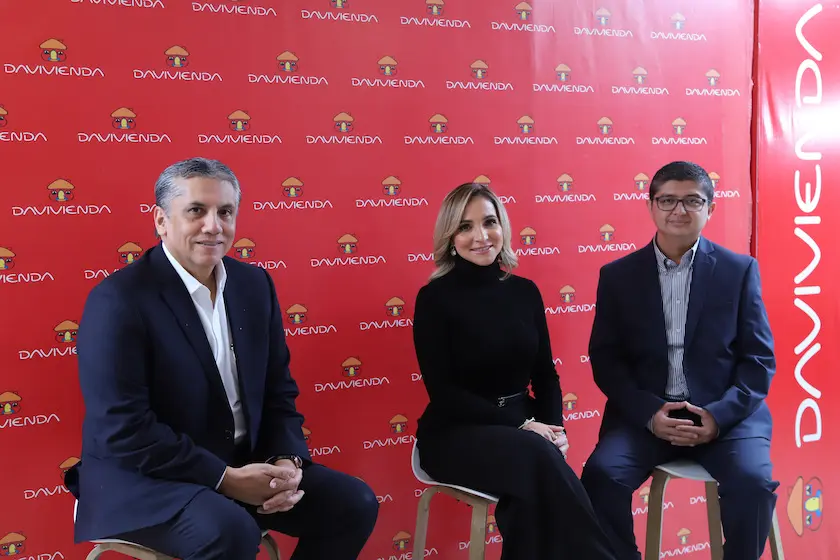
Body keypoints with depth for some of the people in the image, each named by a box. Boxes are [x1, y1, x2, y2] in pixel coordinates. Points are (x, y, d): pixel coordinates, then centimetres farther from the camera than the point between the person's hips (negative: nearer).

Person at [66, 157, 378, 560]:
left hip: (245, 466, 7)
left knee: (354, 504, -3)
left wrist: (286, 461, -10)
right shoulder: (118, 300, -15)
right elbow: (122, 430, -21)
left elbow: (278, 392, 9)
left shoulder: (254, 284, 5)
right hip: (143, 478, -6)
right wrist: (225, 478, -22)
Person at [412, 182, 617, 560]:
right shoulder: (435, 297, -7)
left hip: (524, 424, 4)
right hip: (457, 432, -3)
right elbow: (442, 392, -12)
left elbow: (545, 373, 11)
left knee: (532, 489, -31)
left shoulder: (524, 291, 6)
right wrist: (521, 425, -18)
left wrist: (554, 426, -9)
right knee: (536, 456, -32)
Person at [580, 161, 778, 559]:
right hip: (645, 414, 1)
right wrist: (649, 413, -13)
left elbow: (760, 358, 2)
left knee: (753, 482, -26)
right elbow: (605, 359, 3)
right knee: (601, 475, -25)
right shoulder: (618, 276, 6)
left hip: (726, 414, 0)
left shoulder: (740, 270, 5)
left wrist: (719, 414, -14)